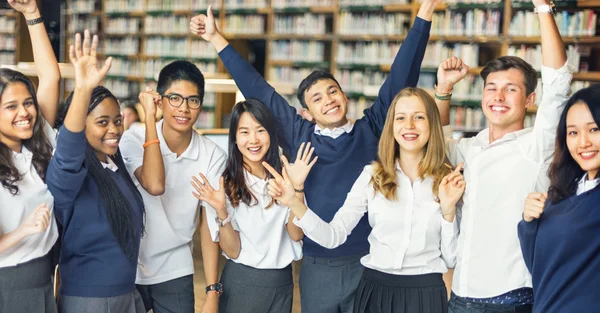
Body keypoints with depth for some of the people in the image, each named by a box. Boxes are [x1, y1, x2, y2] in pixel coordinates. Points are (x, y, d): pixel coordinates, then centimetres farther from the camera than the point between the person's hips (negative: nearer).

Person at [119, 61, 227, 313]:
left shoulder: (213, 156, -7)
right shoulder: (134, 139, -12)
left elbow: (210, 225, -4)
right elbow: (154, 185, -29)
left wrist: (212, 292, -8)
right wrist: (149, 117, -23)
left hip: (175, 273, 1)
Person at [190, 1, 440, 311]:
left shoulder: (371, 130, 3)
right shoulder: (300, 137, 4)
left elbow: (400, 79, -1)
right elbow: (258, 91, 8)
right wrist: (216, 38, 12)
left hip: (370, 262, -1)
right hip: (317, 266, 1)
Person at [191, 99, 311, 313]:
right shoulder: (226, 183, -9)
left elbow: (296, 235, -8)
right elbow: (232, 251, -11)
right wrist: (221, 212, -27)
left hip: (282, 281, 3)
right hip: (242, 282, -2)